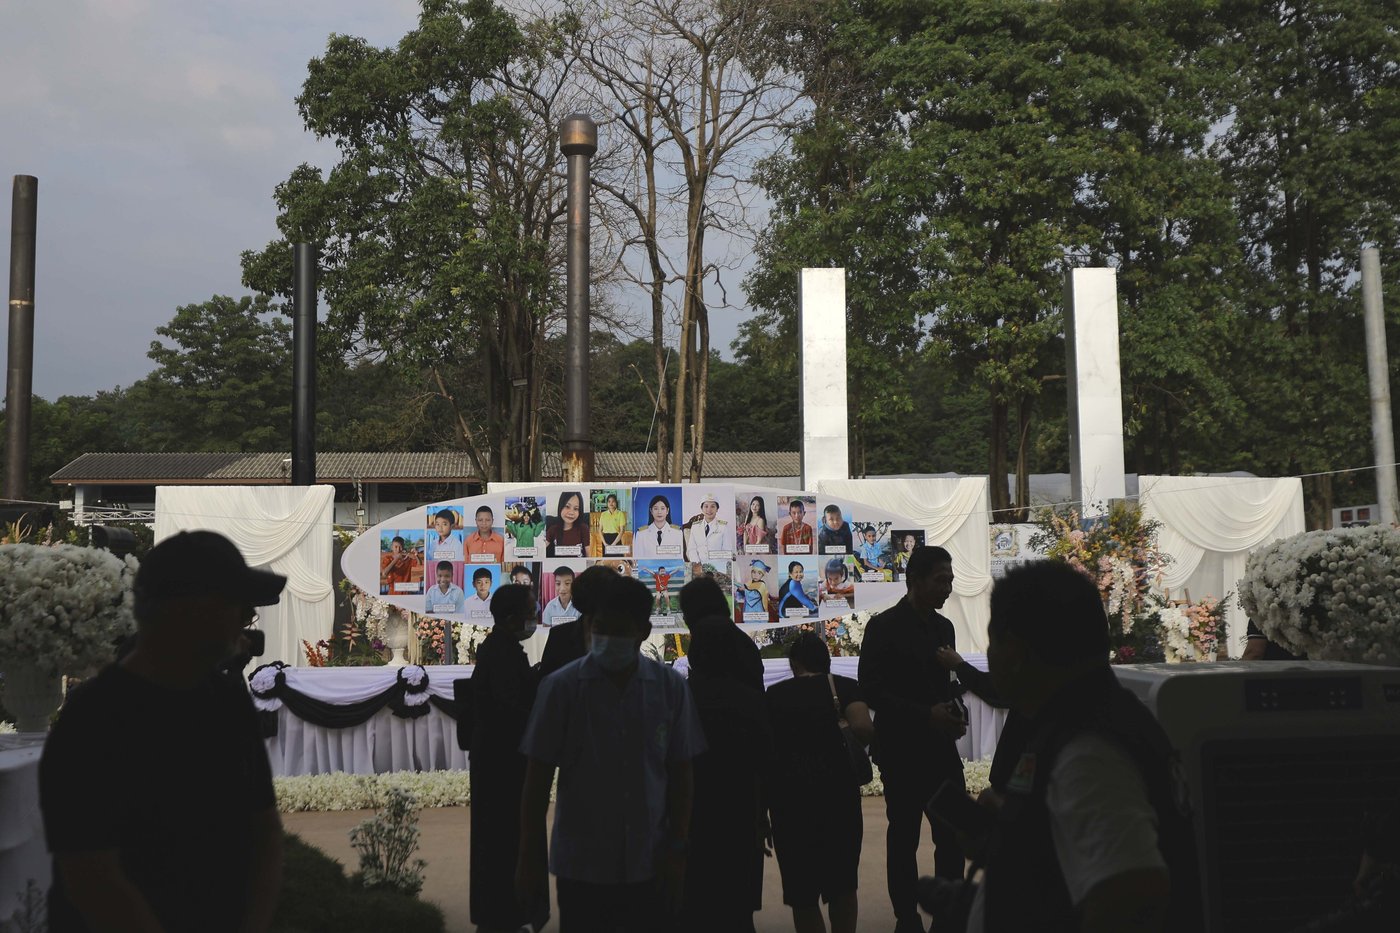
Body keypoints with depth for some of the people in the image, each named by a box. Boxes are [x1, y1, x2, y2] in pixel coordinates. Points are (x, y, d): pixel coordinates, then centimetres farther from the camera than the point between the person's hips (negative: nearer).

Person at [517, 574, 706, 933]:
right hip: (581, 866, -1)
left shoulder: (671, 687, -2)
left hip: (649, 866, 1)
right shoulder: (561, 687, -7)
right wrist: (528, 858, -1)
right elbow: (538, 777, -2)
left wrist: (678, 849, 0)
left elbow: (681, 773, 4)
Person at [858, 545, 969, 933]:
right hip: (901, 751, -5)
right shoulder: (884, 627, -9)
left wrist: (953, 714, -2)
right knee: (904, 836, 5)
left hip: (941, 747, 5)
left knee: (954, 835, 4)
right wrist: (927, 715, -19)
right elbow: (871, 691, -13)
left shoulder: (943, 626, 10)